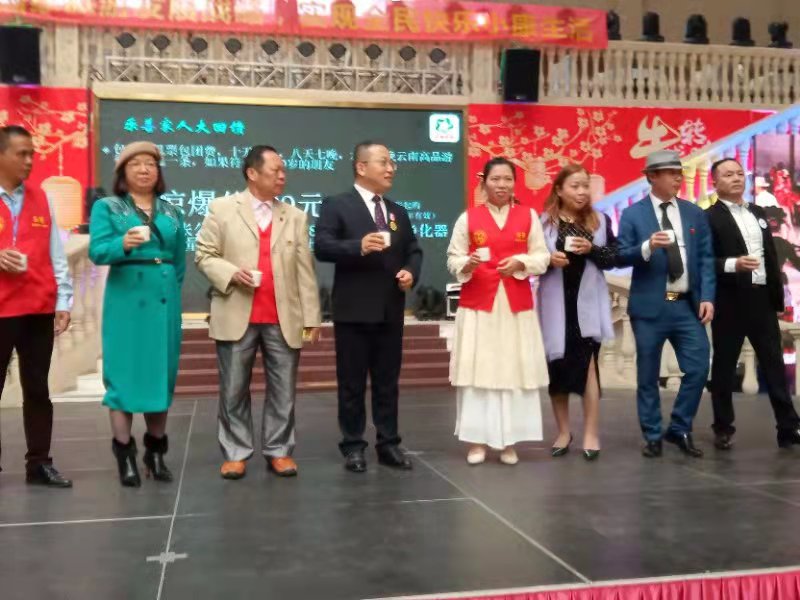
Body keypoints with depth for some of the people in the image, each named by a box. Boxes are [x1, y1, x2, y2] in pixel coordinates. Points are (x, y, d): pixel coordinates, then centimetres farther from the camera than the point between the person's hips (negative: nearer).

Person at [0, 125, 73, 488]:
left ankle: (38, 463, 17)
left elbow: (56, 254, 9)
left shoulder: (41, 199, 11)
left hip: (40, 308, 3)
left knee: (38, 388, 9)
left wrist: (63, 301, 3)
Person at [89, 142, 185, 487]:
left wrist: (170, 290, 11)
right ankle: (124, 454, 3)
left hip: (164, 301, 4)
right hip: (126, 301, -3)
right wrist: (123, 244, -29)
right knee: (123, 372, -3)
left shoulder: (172, 212, 13)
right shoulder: (107, 208, 3)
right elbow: (97, 252, -11)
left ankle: (155, 451, 17)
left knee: (162, 372, 6)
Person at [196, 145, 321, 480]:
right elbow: (204, 255, 3)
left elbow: (305, 270, 8)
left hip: (284, 319, 2)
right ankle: (235, 453, 16)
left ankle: (279, 451, 16)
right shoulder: (222, 209, 5)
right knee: (233, 390, 4)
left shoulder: (296, 217, 13)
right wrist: (231, 272, -16)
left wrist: (311, 317, 3)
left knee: (283, 390, 5)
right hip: (236, 317, -2)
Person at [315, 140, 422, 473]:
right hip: (354, 309, -5)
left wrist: (411, 272, -3)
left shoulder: (398, 212, 17)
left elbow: (413, 250, 18)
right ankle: (353, 447, 14)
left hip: (391, 310, 6)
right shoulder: (336, 205, -3)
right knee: (352, 382, 3)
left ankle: (388, 444, 20)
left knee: (388, 381, 11)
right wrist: (359, 246, -28)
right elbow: (322, 247, -14)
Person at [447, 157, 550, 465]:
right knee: (477, 369, -3)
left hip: (517, 305, 1)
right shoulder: (468, 217, 4)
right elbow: (453, 259, 1)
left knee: (515, 370, 1)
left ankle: (509, 441, 11)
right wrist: (467, 264, -20)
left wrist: (521, 262, -13)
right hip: (477, 304, -1)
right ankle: (477, 440, 7)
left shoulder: (529, 216, 8)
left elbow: (542, 257, 5)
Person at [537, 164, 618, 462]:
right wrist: (548, 260, -17)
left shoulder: (600, 221, 6)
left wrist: (592, 250, -12)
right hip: (555, 304, 0)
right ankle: (563, 432, 20)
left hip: (588, 303, 0)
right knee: (557, 366, 6)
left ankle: (591, 434, 4)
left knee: (587, 363, -4)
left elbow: (614, 259, 5)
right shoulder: (543, 222, 1)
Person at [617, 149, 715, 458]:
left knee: (698, 368, 1)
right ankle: (653, 436, 19)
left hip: (688, 305, 3)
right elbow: (621, 257, -6)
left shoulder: (695, 213, 10)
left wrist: (707, 297, -4)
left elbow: (706, 258, 6)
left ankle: (680, 430, 20)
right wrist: (647, 247, -24)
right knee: (648, 375, 5)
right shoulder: (632, 214, 1)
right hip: (649, 306, -3)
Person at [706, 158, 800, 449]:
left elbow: (771, 255, 17)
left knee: (775, 365, 8)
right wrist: (733, 264, -26)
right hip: (731, 302, -6)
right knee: (724, 366, 5)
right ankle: (723, 429, 16)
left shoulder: (758, 213, 15)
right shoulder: (710, 217, -6)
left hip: (762, 299, 6)